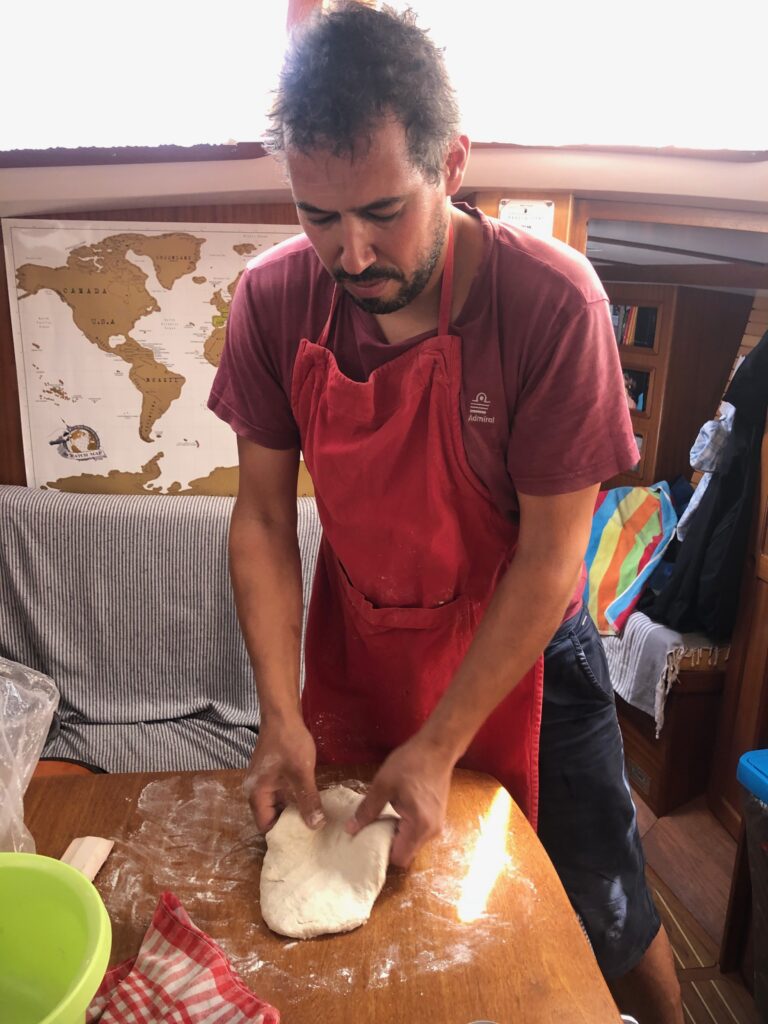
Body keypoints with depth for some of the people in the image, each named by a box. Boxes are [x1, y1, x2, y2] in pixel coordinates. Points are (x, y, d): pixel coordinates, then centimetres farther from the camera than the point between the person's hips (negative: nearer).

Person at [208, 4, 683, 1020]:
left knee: (605, 915, 16)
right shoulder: (274, 299, -14)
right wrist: (281, 716, -14)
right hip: (353, 642, 3)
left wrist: (442, 745, -19)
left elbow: (550, 559, -20)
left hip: (520, 648, -2)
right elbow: (264, 518, -8)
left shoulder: (553, 301, -25)